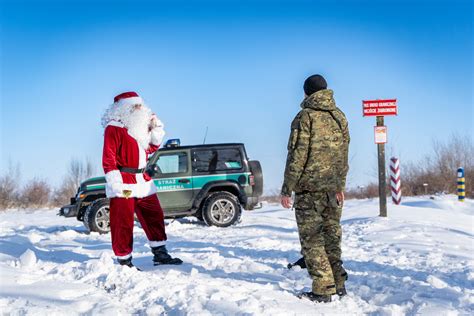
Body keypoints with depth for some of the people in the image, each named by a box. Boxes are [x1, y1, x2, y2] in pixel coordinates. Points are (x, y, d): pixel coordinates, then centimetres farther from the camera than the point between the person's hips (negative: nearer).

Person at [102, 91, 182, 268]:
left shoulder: (138, 126, 18)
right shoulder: (114, 128, -9)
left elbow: (152, 147, 27)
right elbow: (108, 158, -15)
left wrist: (156, 128, 11)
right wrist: (117, 184, -22)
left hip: (142, 181, 9)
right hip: (124, 183, -9)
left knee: (155, 215, 11)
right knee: (123, 223, -3)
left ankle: (160, 254, 19)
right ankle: (124, 261, 5)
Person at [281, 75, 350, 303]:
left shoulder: (306, 116, -9)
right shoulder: (339, 116, 11)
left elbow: (297, 155, -13)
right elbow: (344, 154, 15)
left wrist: (287, 189, -8)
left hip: (310, 187, -6)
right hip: (333, 188, 6)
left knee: (311, 238, -1)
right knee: (332, 236, 15)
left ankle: (323, 289, -2)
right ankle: (339, 284, 18)